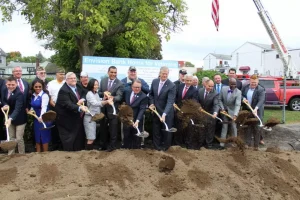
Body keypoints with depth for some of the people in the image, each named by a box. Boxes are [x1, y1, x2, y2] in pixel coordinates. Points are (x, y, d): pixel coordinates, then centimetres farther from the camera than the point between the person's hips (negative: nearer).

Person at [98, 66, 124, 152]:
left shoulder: (120, 84, -11)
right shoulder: (103, 80, 4)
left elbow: (119, 97, -19)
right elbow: (99, 93, 8)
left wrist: (112, 98, -41)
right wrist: (103, 94, -16)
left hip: (113, 108, -5)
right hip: (103, 107, 5)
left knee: (113, 128, 4)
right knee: (103, 127, 16)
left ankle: (112, 145, 18)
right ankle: (104, 144, 32)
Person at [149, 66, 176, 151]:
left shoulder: (172, 86, -20)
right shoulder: (154, 81, -2)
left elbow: (170, 102, -26)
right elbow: (151, 94, 14)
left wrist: (164, 114, -36)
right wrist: (152, 103, -2)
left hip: (166, 112, -4)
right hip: (156, 110, 4)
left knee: (166, 130, 9)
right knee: (156, 129, 13)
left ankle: (165, 146, 28)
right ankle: (157, 146, 28)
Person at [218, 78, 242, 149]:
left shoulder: (238, 92, -20)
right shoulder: (224, 89, -9)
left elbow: (238, 104, -30)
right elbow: (220, 99, 2)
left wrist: (235, 115, -42)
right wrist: (222, 108, -9)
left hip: (233, 112, -3)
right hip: (224, 111, 3)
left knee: (234, 127, 4)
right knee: (224, 127, 7)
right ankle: (222, 144, 9)